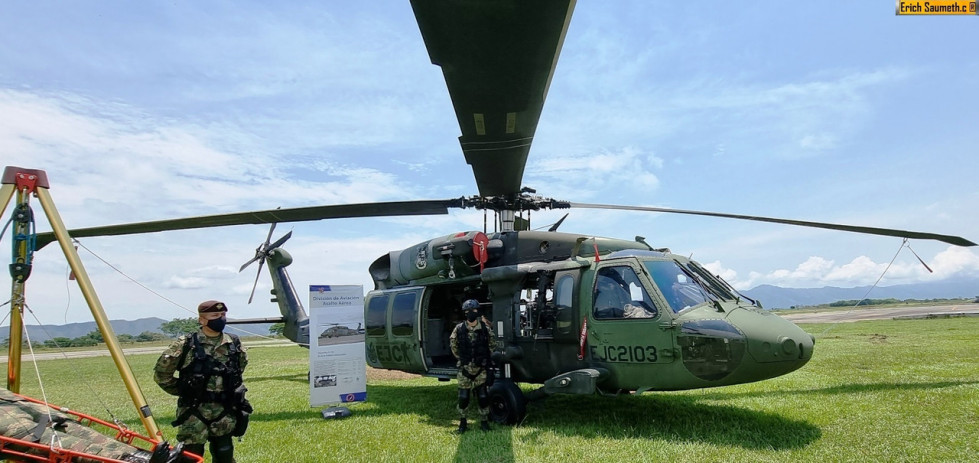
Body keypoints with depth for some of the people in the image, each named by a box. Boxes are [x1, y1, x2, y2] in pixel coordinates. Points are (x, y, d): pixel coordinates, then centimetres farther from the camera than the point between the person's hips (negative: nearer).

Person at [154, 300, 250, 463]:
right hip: (194, 413, -3)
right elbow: (161, 372, -2)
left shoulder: (234, 343, 3)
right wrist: (183, 390, 2)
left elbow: (242, 364, 23)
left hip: (225, 413, 4)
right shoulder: (185, 344, -9)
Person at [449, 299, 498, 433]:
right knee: (463, 397, 4)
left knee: (483, 396, 3)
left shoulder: (485, 328, -4)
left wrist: (485, 357, 7)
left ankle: (484, 421, 18)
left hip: (481, 369, 0)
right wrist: (461, 357, 9)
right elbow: (452, 344, 11)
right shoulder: (459, 329, -4)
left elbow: (492, 344, 10)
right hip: (465, 369, 0)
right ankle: (462, 422, 19)